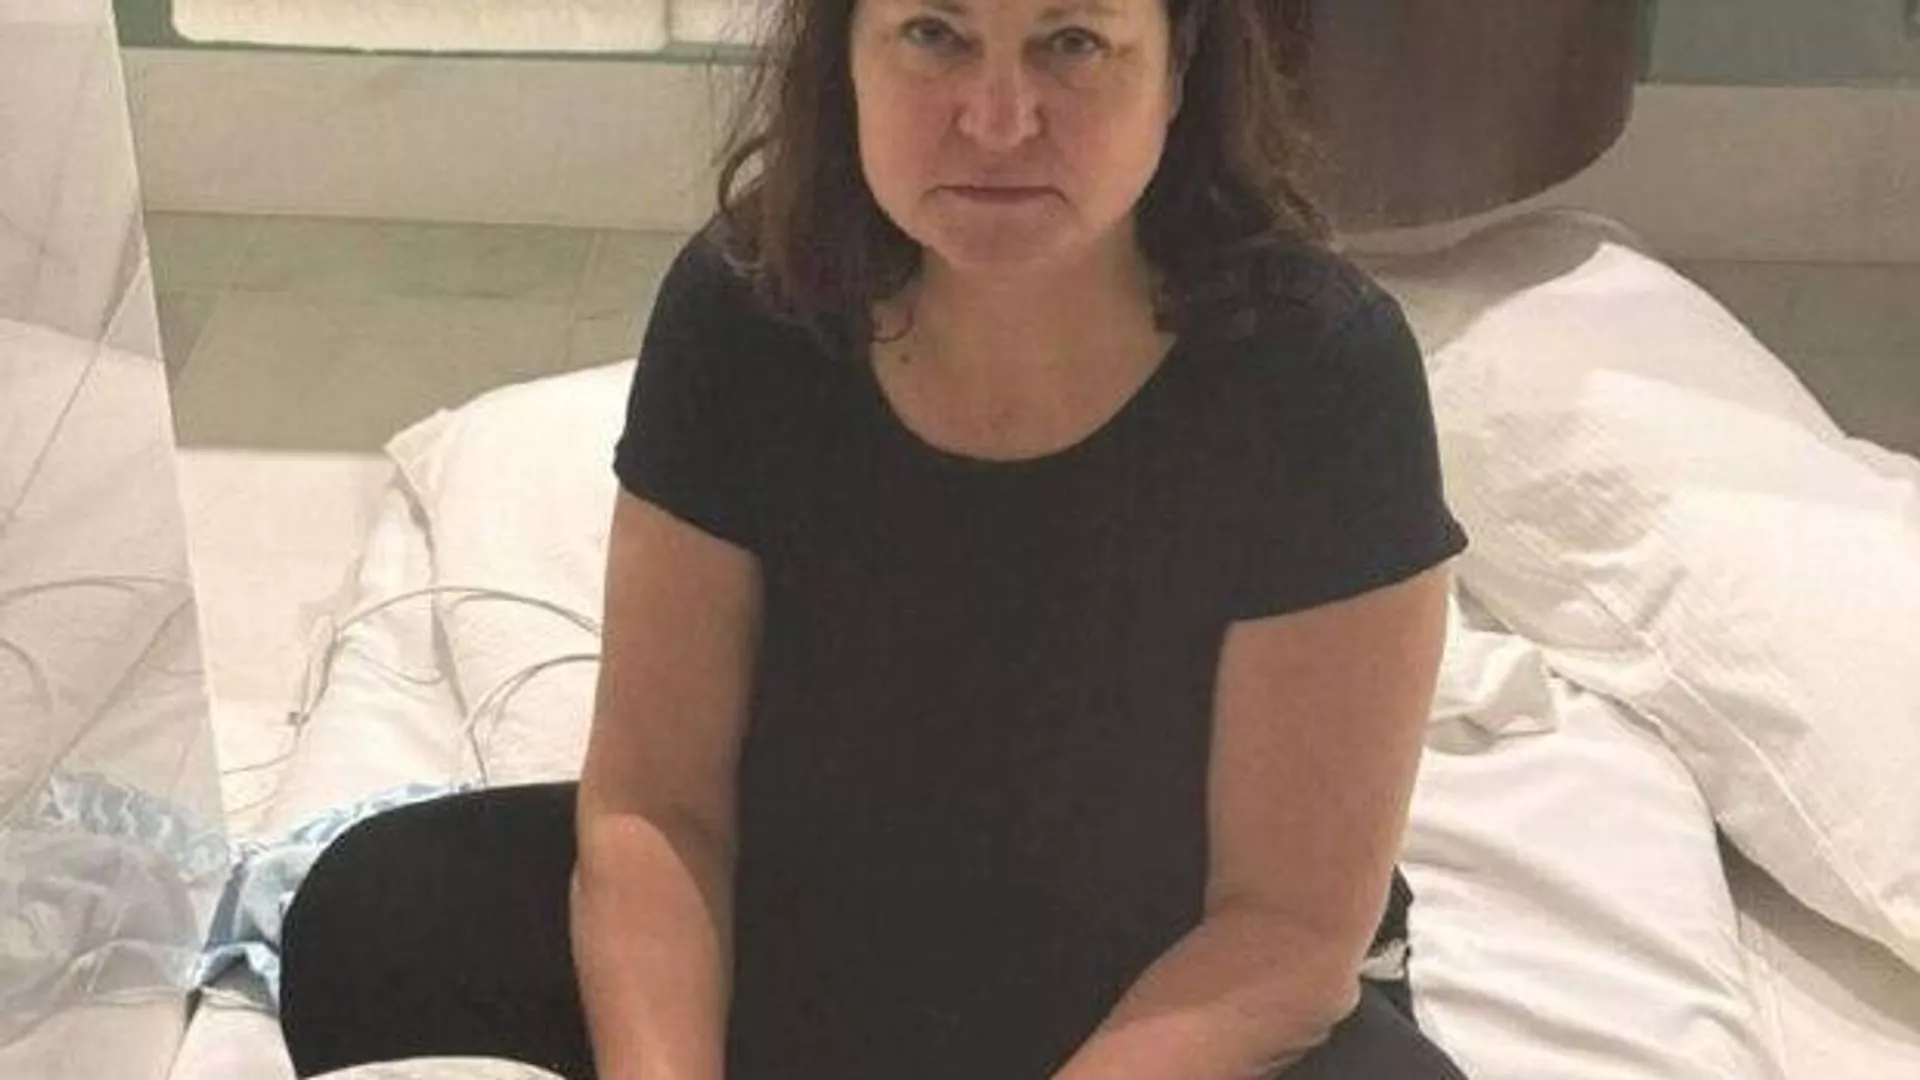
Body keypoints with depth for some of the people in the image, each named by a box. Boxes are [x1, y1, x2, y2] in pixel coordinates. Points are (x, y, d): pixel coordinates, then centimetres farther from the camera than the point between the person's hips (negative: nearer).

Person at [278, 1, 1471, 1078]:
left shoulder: (1315, 374, -25)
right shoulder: (744, 311, -15)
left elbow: (1292, 926, -20)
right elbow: (654, 802, -11)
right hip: (801, 947, 3)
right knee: (379, 918, -13)